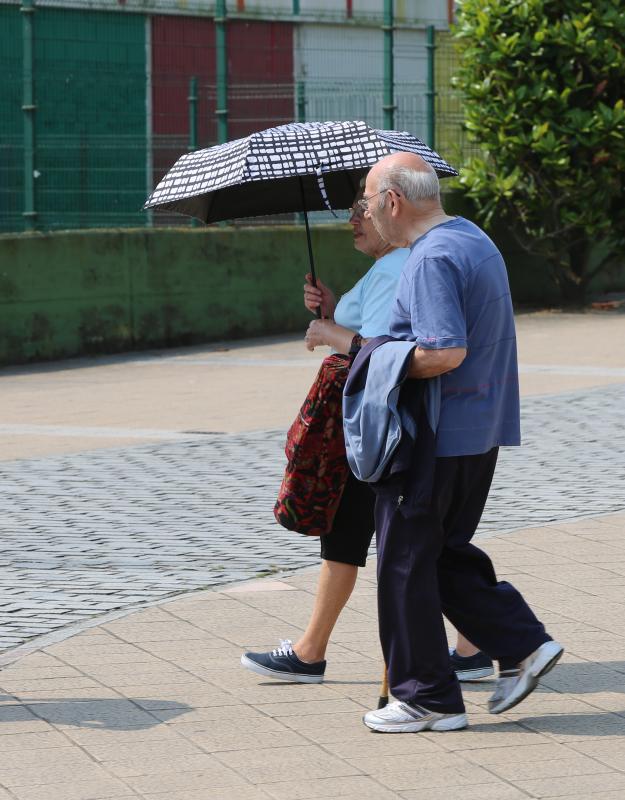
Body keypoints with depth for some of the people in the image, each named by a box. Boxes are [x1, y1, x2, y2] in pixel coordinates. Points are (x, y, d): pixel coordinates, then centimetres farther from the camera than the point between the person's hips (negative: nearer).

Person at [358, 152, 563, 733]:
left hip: (435, 438, -10)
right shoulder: (474, 239, 13)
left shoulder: (432, 259, -20)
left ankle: (427, 697, 9)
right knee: (446, 552, 19)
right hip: (480, 431, 10)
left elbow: (445, 353, -29)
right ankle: (523, 645, 10)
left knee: (405, 560, 2)